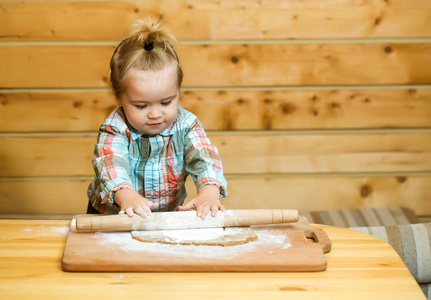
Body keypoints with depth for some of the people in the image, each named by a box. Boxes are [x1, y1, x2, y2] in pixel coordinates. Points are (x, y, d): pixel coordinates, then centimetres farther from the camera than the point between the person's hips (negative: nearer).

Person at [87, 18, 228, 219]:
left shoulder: (185, 125, -8)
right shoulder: (115, 129, -15)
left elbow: (204, 157, -21)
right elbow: (110, 161, -31)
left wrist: (209, 191, -43)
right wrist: (125, 195, -53)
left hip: (170, 212, 1)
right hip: (115, 215, -1)